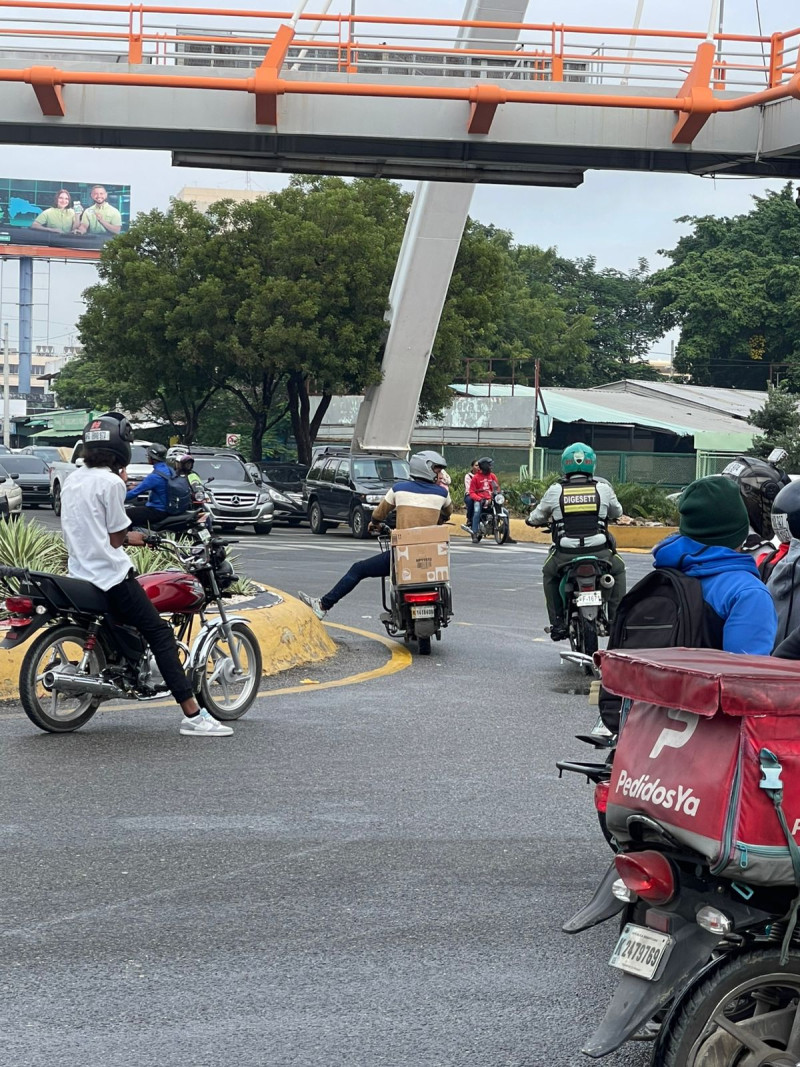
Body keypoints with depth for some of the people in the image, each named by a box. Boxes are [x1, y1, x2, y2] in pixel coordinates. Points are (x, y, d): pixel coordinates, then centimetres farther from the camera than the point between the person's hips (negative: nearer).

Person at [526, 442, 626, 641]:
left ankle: (557, 622, 23)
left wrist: (532, 519, 40)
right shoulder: (603, 488, 4)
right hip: (599, 553, 0)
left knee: (549, 574, 31)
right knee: (618, 568, 31)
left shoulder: (555, 490, 3)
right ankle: (616, 619, 24)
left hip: (565, 555, 0)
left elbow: (537, 517, 15)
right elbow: (617, 512, 22)